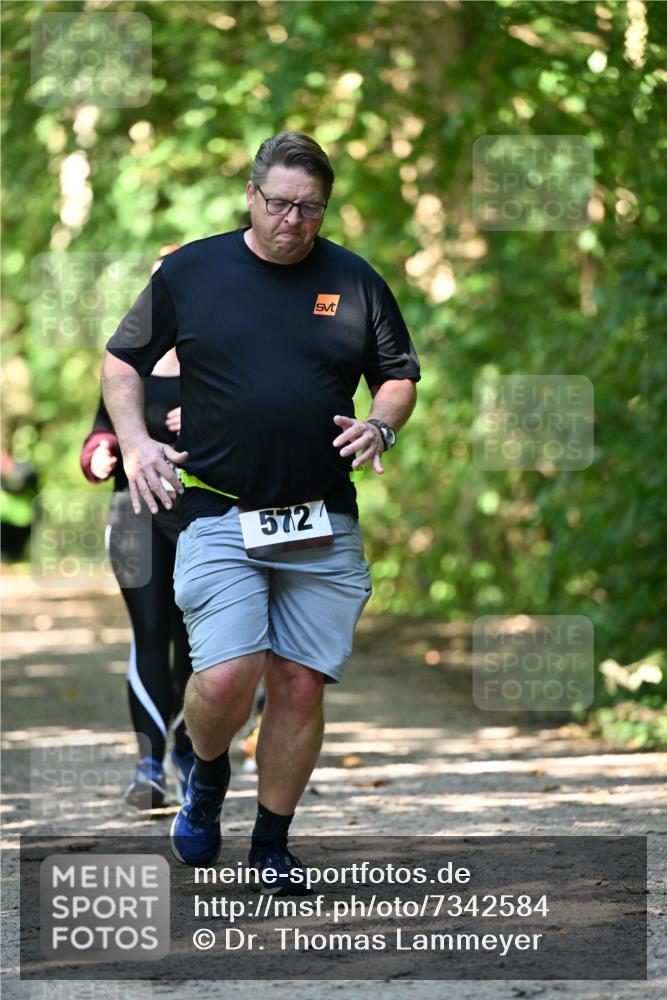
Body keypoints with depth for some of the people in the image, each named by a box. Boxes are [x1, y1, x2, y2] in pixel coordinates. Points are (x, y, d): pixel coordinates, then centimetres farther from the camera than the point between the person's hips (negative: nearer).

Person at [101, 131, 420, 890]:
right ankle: (207, 774, 17)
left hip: (323, 527, 2)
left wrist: (381, 426, -4)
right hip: (219, 516, -2)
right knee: (226, 678, -16)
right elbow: (121, 360, 12)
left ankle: (272, 842, 17)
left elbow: (400, 374, 17)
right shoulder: (189, 271, 3)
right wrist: (134, 441, -3)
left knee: (300, 686, 2)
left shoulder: (355, 281, 7)